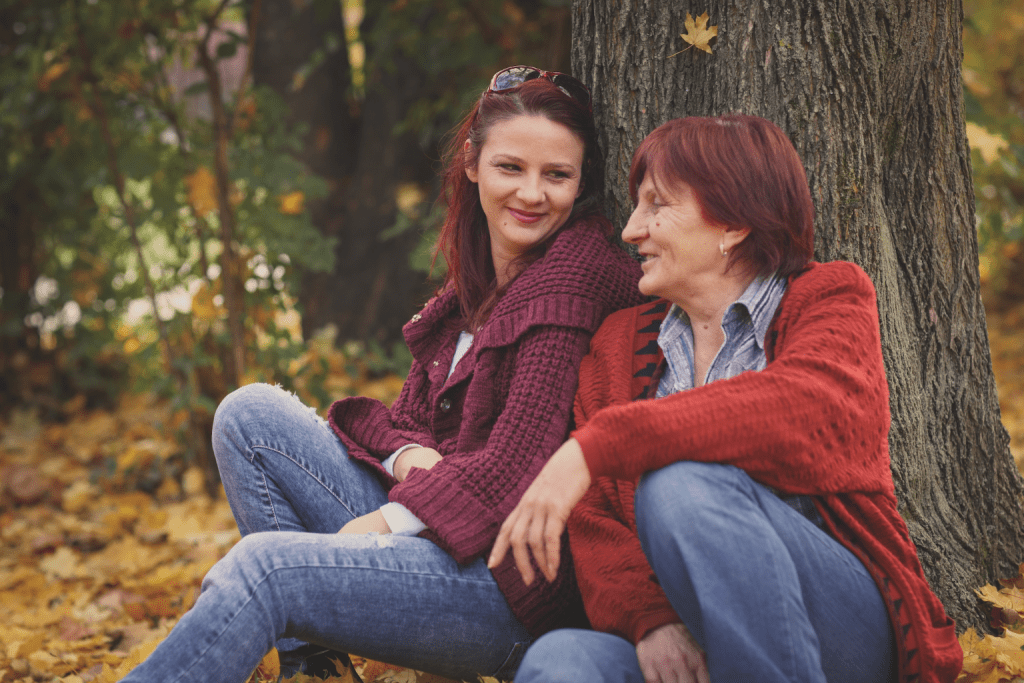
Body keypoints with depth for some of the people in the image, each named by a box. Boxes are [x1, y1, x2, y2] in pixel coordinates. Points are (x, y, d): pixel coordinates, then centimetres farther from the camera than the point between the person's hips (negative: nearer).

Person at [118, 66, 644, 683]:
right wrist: (408, 454, -10)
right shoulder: (474, 280, 15)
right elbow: (415, 417, 13)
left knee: (264, 565, -26)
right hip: (432, 531, 9)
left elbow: (519, 464, -17)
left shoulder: (579, 273, -10)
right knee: (251, 413, -1)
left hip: (515, 586, -9)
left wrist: (393, 519, -17)